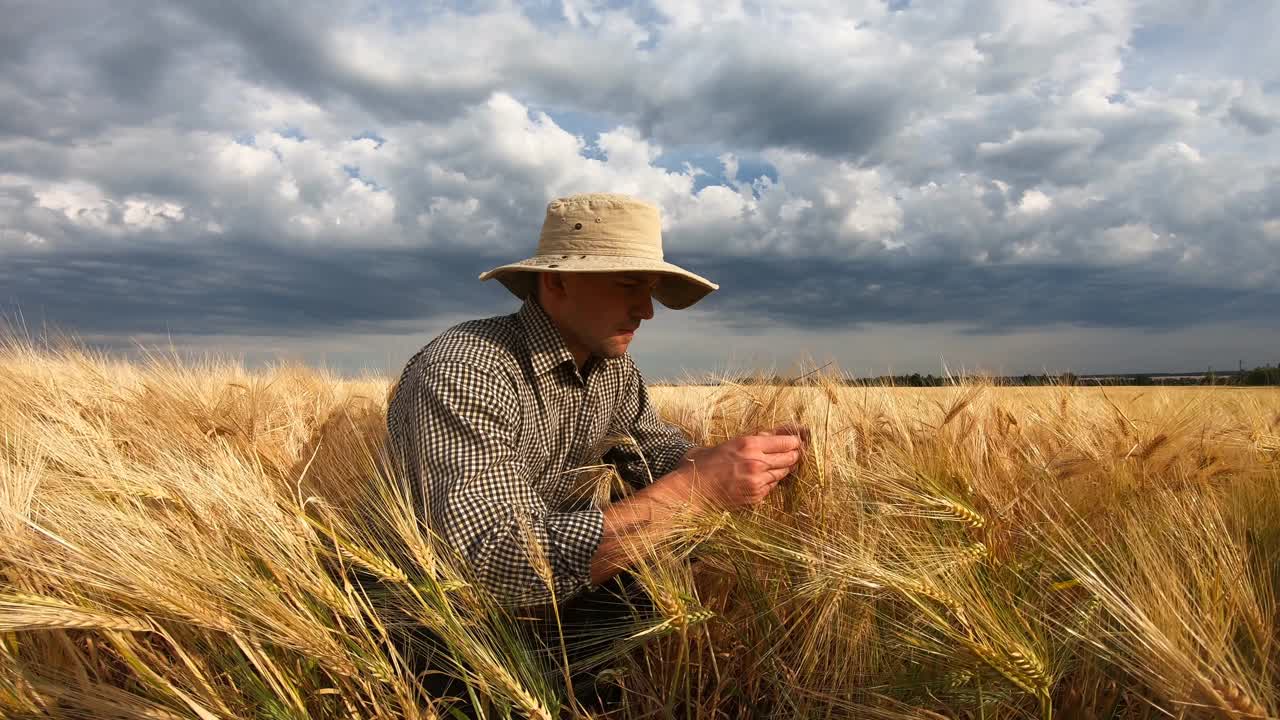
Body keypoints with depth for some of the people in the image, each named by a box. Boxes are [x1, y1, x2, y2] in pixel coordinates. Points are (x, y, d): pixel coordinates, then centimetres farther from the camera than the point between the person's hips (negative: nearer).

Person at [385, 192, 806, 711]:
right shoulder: (465, 372, -30)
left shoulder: (613, 368, -5)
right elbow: (502, 565, -38)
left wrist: (741, 460, -15)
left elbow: (656, 450, 7)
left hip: (541, 591, 7)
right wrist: (696, 487, -39)